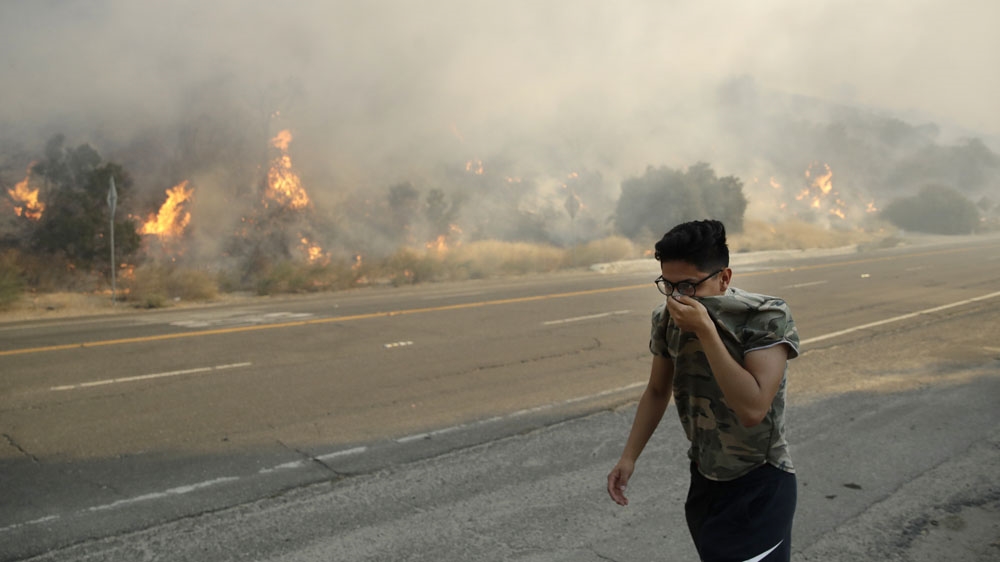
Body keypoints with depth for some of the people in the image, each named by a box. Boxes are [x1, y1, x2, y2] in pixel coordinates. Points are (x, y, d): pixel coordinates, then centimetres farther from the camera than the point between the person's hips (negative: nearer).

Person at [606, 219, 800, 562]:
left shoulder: (768, 318, -23)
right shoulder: (667, 318, -7)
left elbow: (752, 410, -33)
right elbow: (657, 391, 8)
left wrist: (705, 330, -35)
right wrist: (628, 457, 3)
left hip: (759, 486, -5)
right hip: (704, 480, 5)